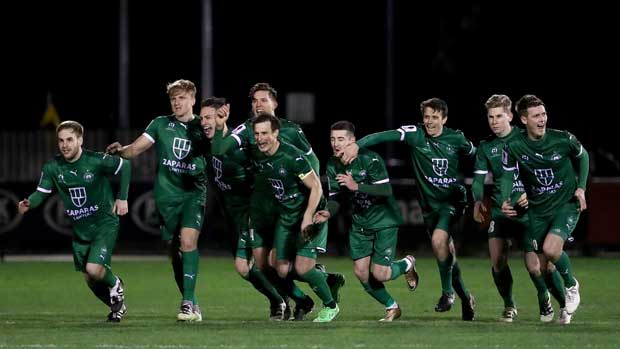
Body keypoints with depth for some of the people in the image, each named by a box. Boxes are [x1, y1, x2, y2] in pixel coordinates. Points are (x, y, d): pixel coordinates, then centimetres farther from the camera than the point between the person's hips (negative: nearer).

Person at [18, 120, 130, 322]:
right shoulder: (52, 168, -8)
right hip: (80, 229, 5)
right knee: (89, 279, 11)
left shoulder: (96, 161, -18)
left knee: (94, 269, -23)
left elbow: (124, 167, -3)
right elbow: (41, 192, -7)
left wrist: (122, 198, -6)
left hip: (105, 224, -5)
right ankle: (116, 306, 37)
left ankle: (115, 284, 12)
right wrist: (28, 203, -29)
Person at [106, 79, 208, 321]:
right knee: (174, 248, 5)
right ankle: (189, 302, 19)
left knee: (188, 241, -20)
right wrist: (120, 150, -17)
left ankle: (189, 302, -21)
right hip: (167, 195, 2)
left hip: (193, 193, -2)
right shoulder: (161, 124, 6)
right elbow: (135, 149, 3)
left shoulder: (203, 127, 3)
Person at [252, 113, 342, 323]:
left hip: (310, 213, -7)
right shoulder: (258, 158, -4)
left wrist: (307, 218, -26)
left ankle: (330, 305, 11)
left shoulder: (292, 156, -24)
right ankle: (326, 278, 27)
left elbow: (316, 187, -21)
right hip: (285, 217, 7)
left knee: (303, 268, -14)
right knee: (283, 270, 2)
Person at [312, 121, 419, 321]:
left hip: (384, 220, -6)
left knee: (379, 273, -11)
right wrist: (328, 213, -20)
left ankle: (407, 264, 24)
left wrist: (356, 186, -37)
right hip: (359, 223, 6)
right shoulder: (333, 165, -1)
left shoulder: (370, 159, -21)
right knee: (361, 272, 1)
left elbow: (386, 190, -27)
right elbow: (336, 196, 2)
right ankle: (392, 308, 21)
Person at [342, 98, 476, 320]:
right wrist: (357, 144, -35)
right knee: (446, 254, 9)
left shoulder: (456, 139, -4)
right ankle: (465, 298, 30)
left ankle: (447, 292, -9)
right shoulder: (415, 134, -6)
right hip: (429, 204, 3)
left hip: (452, 200, -3)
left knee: (439, 239, -27)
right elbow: (385, 136, -20)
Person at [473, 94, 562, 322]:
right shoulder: (485, 147, 7)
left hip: (528, 210, -3)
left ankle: (544, 300, 19)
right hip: (500, 211, 3)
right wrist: (478, 201, -17)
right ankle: (509, 306, 13)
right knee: (497, 261, -9)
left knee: (533, 264, -10)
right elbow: (479, 179, 3)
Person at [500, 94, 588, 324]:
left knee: (551, 249, -27)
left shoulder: (563, 140, -14)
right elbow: (507, 176, -4)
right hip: (537, 210, 3)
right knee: (537, 267, 0)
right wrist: (505, 202, -23)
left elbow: (582, 156, 7)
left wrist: (581, 187, -2)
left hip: (566, 204, -3)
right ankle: (565, 304, 26)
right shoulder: (513, 147, -12)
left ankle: (571, 286, 3)